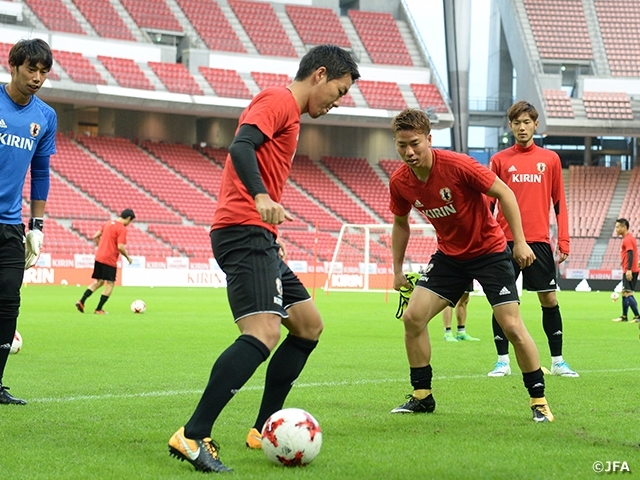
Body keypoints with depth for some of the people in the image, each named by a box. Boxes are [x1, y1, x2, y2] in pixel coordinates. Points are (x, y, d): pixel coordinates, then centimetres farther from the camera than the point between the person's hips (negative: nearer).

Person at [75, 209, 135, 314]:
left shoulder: (108, 223, 13)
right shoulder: (122, 229, -11)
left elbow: (95, 237, 15)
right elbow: (120, 247, -18)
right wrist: (128, 257, -3)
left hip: (99, 257, 8)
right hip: (110, 260, -8)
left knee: (99, 282, 17)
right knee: (110, 284, 3)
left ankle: (81, 301, 6)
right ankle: (99, 309, 1)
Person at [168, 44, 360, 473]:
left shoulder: (288, 113, 25)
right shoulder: (279, 100, -5)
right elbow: (241, 147, -21)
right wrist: (262, 198, -36)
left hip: (258, 240, 11)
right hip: (244, 232, -11)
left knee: (309, 326, 15)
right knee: (264, 332, -24)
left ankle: (264, 430, 16)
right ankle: (192, 436, -28)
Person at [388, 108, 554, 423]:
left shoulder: (457, 166, -25)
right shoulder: (399, 183, -9)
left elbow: (504, 193, -17)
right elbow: (401, 223, 11)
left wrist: (520, 242, -19)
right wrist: (398, 269, 10)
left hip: (490, 251, -5)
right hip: (449, 254, 5)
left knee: (512, 326, -12)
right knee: (412, 317, -8)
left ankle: (539, 400, 3)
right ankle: (422, 396, 6)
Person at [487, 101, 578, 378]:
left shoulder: (550, 159, 8)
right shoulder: (499, 160, 6)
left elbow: (559, 203, 9)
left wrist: (563, 241, 1)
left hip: (539, 241, 0)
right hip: (505, 241, 0)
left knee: (549, 299, 1)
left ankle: (557, 361, 10)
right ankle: (503, 362, 7)